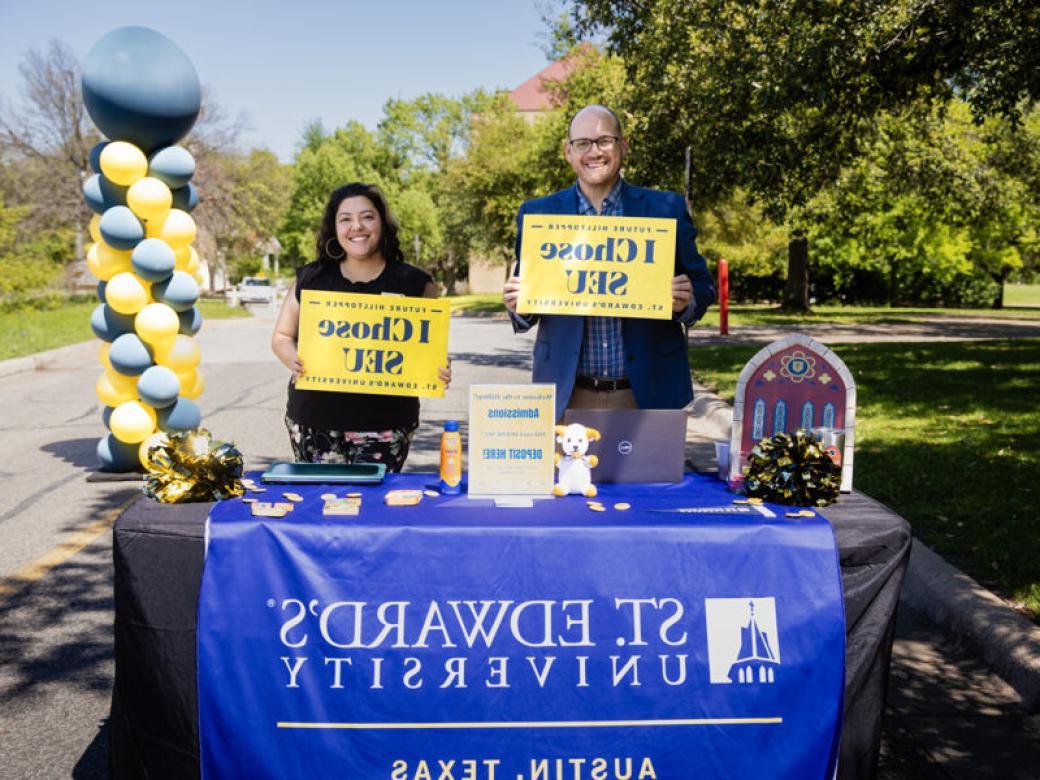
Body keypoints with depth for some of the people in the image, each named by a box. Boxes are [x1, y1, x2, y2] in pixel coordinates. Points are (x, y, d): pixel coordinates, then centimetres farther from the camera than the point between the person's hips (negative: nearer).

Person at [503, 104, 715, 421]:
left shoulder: (666, 209, 4)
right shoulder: (537, 214, 6)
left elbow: (702, 287, 8)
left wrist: (686, 301, -13)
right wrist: (518, 304, -11)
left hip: (645, 394, 0)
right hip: (567, 397, 1)